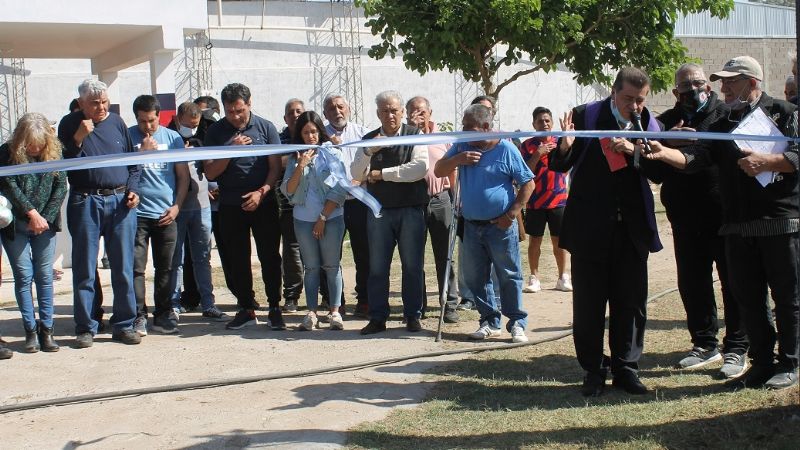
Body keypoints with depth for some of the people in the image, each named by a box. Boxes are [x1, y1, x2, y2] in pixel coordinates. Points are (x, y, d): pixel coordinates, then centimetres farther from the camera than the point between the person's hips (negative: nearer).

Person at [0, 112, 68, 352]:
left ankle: (46, 329, 9)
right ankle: (31, 331, 6)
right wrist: (32, 213, -18)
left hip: (45, 224, 1)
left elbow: (60, 187, -3)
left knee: (45, 276, 3)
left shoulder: (54, 153, -2)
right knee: (24, 276, 0)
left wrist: (46, 218, -12)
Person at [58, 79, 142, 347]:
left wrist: (132, 190, 3)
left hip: (120, 202, 2)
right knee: (84, 269, 2)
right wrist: (78, 139, -16)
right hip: (85, 202, -2)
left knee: (123, 267, 4)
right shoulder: (70, 125, 2)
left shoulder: (116, 122, 10)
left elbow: (133, 161, 17)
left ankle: (124, 325, 13)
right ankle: (85, 328, 10)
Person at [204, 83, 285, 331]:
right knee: (237, 261, 6)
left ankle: (274, 308, 8)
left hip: (263, 203, -1)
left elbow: (276, 166, 0)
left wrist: (261, 192, -15)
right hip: (230, 206, 2)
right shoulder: (216, 132, 3)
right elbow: (210, 173, -1)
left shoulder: (266, 127, 1)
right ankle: (246, 309, 16)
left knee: (270, 257, -1)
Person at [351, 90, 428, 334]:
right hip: (379, 211, 2)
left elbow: (420, 168, -15)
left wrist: (382, 173, -12)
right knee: (377, 267, 5)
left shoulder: (414, 135, 0)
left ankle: (412, 316, 14)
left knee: (413, 266, 3)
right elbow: (356, 174, 2)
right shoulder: (369, 140, 9)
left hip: (411, 210, -2)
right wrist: (369, 152, -14)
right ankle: (377, 318, 12)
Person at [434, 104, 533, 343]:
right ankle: (490, 322, 20)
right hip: (471, 226, 5)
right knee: (475, 278, 9)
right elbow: (438, 171, 5)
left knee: (509, 276, 1)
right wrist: (458, 159, -14)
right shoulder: (462, 146, 6)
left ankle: (517, 323, 9)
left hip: (500, 226, -5)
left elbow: (528, 183, -5)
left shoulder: (505, 149, -8)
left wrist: (512, 213, -12)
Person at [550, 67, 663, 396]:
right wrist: (566, 146, -24)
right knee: (588, 302, 5)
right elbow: (559, 165, -3)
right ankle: (593, 370, 17)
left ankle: (625, 368, 21)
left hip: (632, 228, 2)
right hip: (590, 227, -2)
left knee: (631, 301, 8)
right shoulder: (585, 116, -5)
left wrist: (635, 150, -19)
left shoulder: (649, 124, 2)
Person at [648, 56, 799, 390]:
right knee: (748, 296, 7)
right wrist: (663, 152, -18)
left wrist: (765, 162, -21)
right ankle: (762, 362, 19)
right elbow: (696, 158, -1)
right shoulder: (724, 124, 15)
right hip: (739, 225, 5)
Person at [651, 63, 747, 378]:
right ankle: (705, 343, 25)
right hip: (686, 219, 4)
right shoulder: (666, 123, 11)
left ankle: (736, 348, 12)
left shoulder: (726, 114, 1)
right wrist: (667, 142, -14)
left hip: (725, 213, -4)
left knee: (733, 281, 3)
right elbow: (654, 170, 2)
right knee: (692, 282, 11)